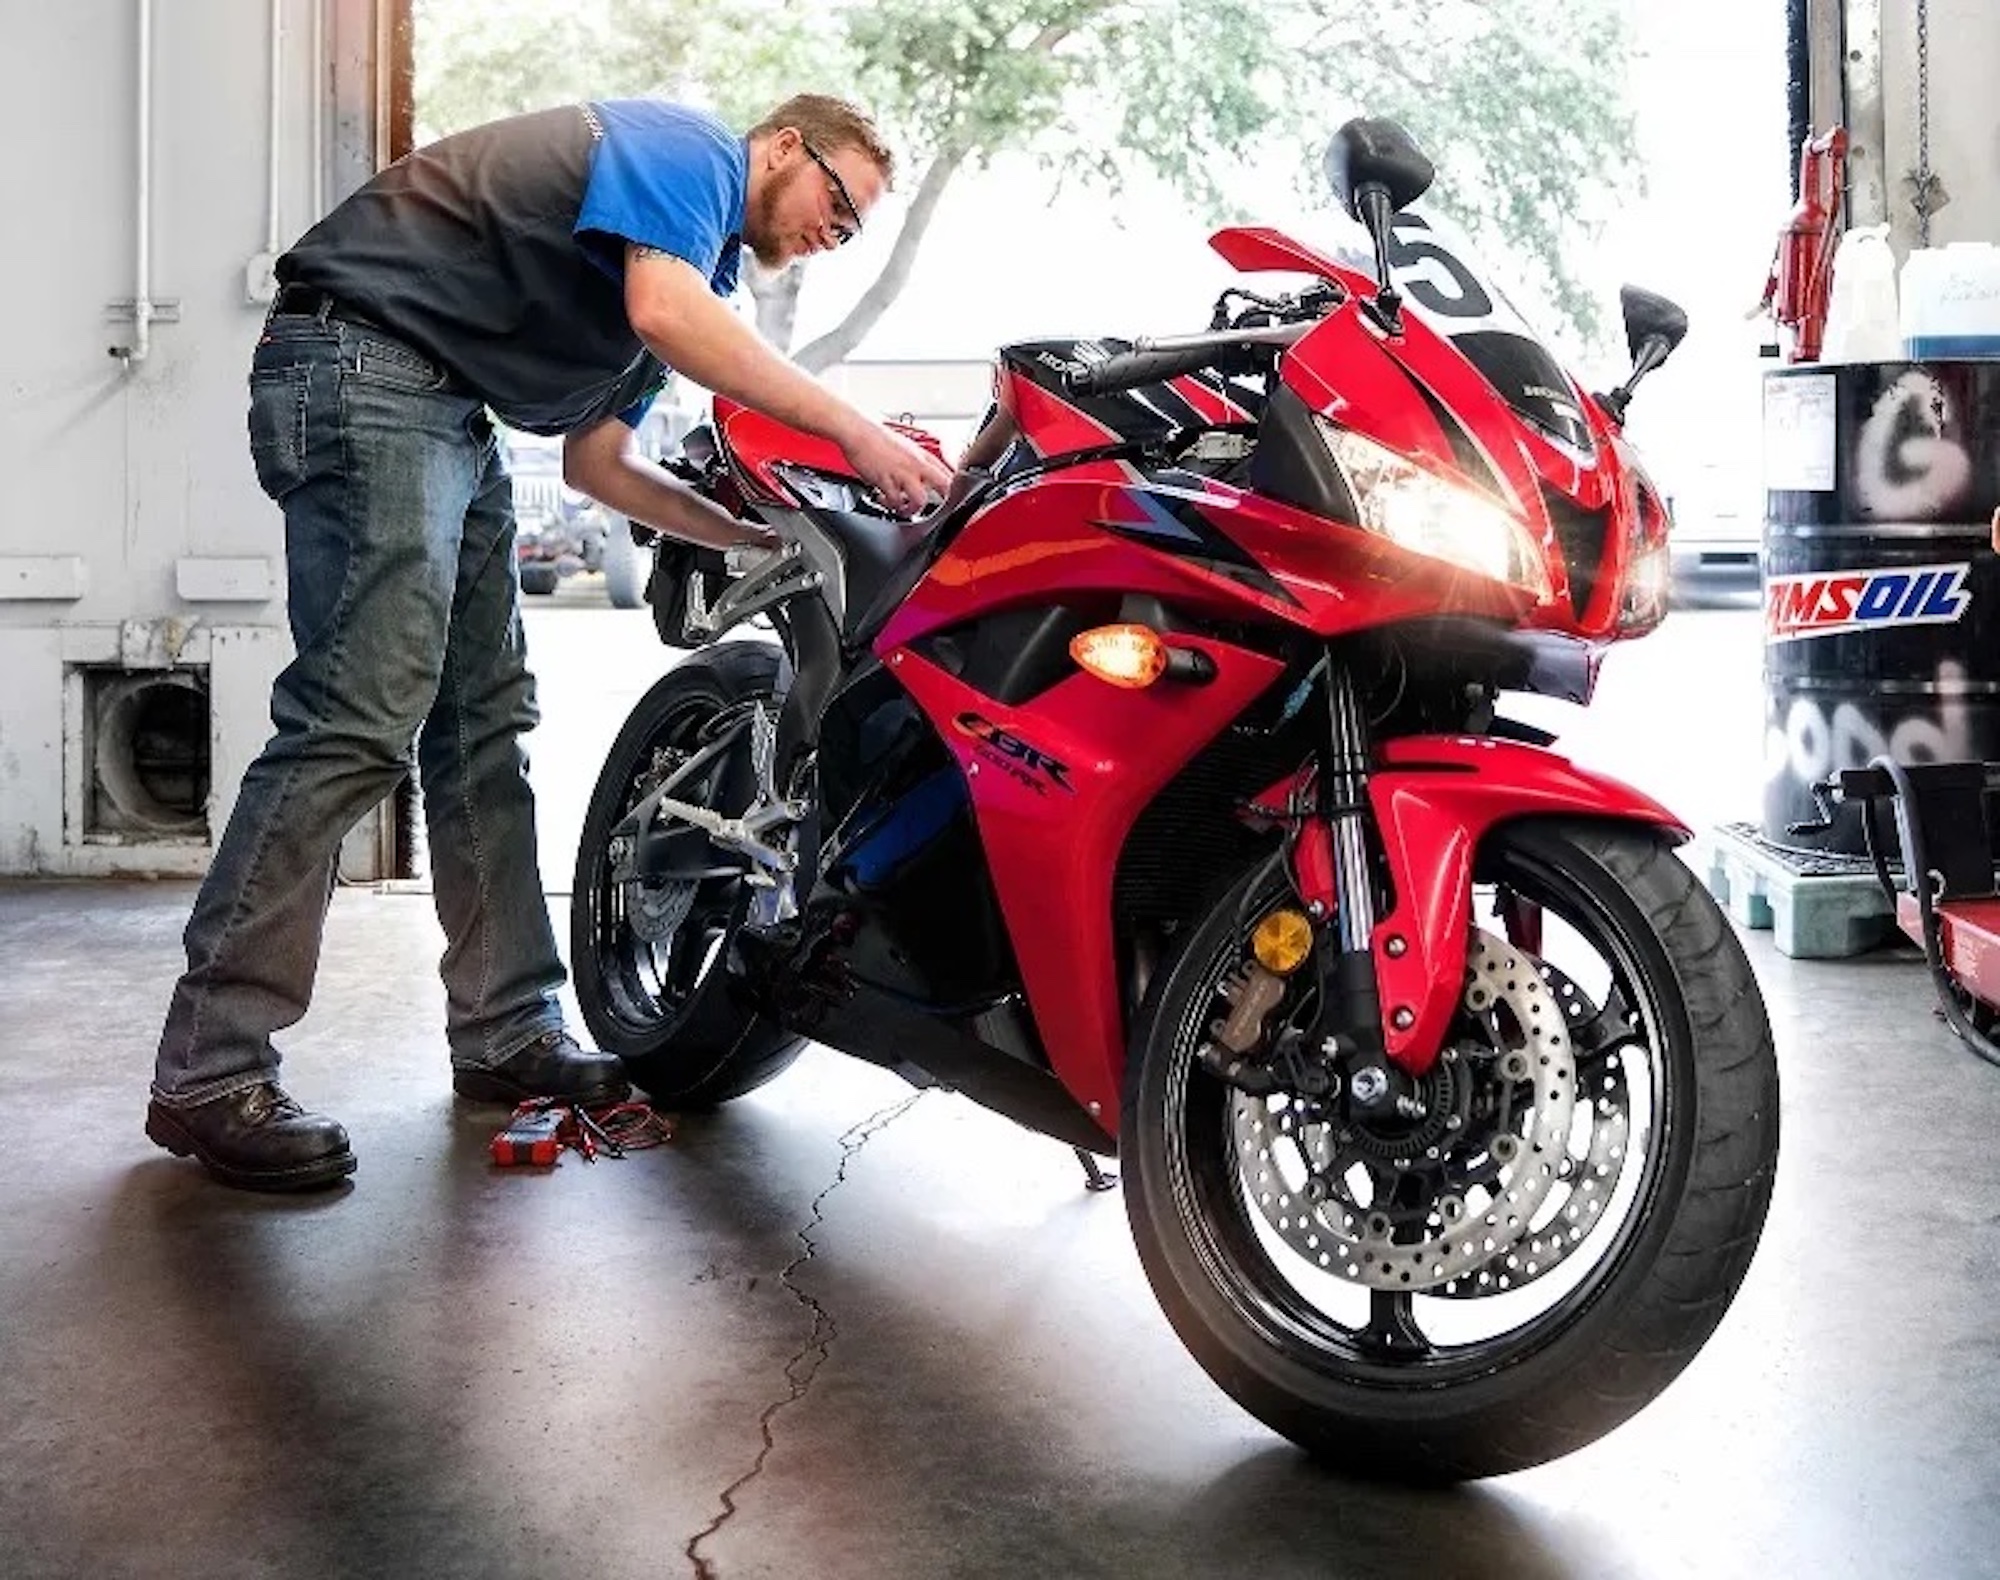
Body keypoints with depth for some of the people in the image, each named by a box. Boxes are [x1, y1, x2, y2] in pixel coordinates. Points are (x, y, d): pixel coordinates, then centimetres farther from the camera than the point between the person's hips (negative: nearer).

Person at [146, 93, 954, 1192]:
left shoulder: (701, 261, 25)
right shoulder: (691, 151, -2)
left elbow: (594, 462, 22)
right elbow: (664, 313, -23)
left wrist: (769, 541, 16)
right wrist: (854, 430, -20)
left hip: (448, 411, 11)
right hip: (366, 358, -11)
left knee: (485, 726, 7)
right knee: (360, 724, -17)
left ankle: (506, 1032, 13)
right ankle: (206, 1076, -14)